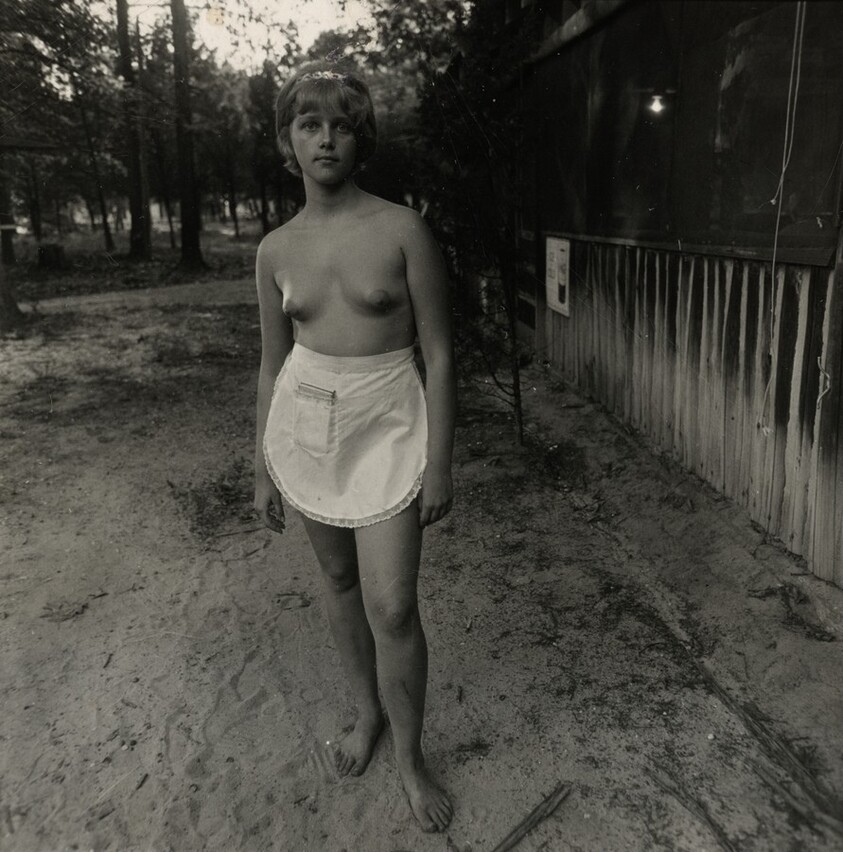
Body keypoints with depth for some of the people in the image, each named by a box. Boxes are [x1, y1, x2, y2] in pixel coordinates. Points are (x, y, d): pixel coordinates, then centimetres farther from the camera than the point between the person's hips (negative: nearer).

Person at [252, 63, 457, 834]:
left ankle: (410, 756, 23)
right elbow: (273, 365, 9)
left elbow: (440, 352, -8)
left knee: (392, 607, -4)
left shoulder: (403, 230, -9)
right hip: (305, 427, 4)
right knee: (340, 581, 17)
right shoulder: (276, 250, 2)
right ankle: (368, 713, 41)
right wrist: (263, 468, 10)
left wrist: (439, 463, -10)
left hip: (387, 428, -4)